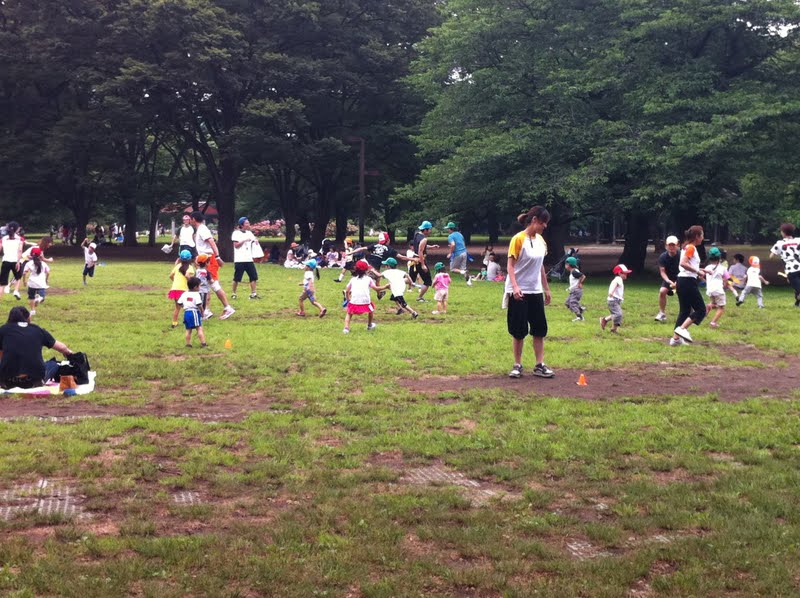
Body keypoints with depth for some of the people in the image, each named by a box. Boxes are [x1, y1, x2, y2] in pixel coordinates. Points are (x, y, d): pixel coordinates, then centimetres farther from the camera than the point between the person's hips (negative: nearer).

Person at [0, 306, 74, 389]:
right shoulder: (38, 330, 11)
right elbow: (62, 348, 19)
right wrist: (68, 352, 43)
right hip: (34, 380, -1)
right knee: (53, 364, 28)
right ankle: (37, 382, 8)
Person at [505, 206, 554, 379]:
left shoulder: (540, 240, 8)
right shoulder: (519, 239, -12)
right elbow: (510, 265, -14)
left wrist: (546, 288, 16)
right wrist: (515, 287, -25)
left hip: (536, 291, 6)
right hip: (519, 292, -6)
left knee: (540, 329, 5)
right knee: (519, 330, 0)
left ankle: (539, 365, 11)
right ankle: (517, 365, 11)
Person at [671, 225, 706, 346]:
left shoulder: (687, 247, 17)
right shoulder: (691, 248, -11)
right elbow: (683, 263, -24)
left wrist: (700, 271, 16)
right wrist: (698, 271, -21)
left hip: (682, 281, 10)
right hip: (688, 281, -10)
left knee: (685, 310, 11)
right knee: (701, 310, -4)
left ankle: (676, 338, 8)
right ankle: (682, 329, -14)